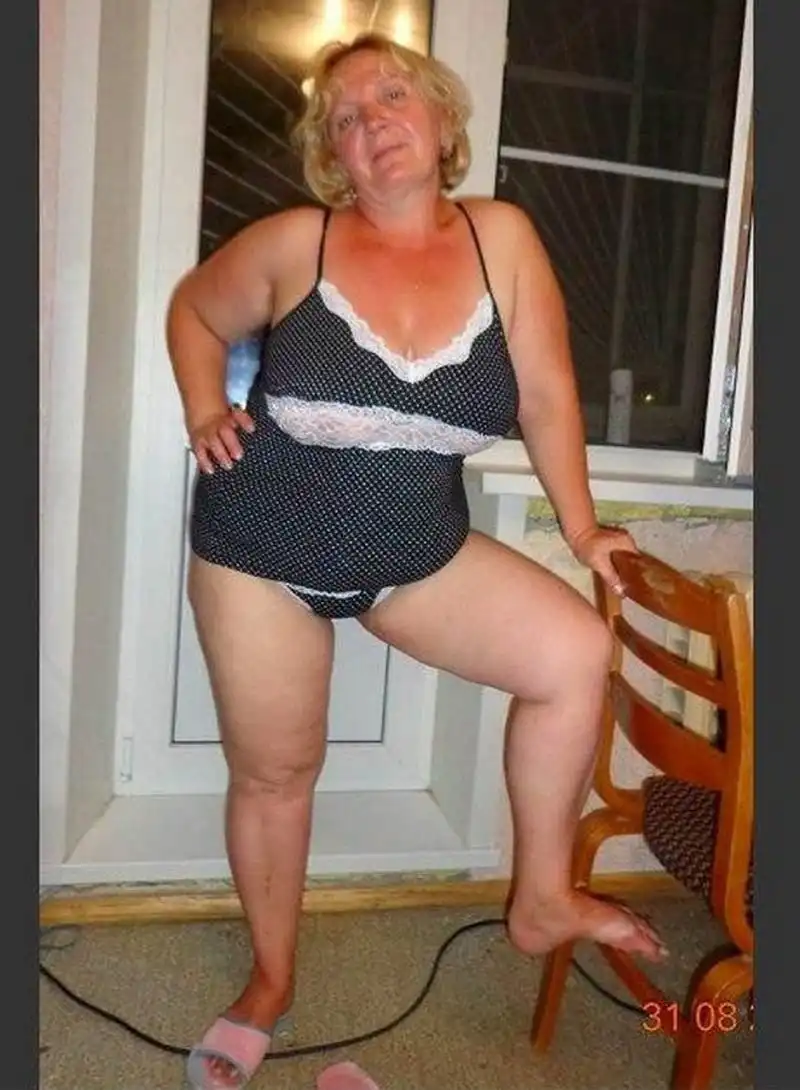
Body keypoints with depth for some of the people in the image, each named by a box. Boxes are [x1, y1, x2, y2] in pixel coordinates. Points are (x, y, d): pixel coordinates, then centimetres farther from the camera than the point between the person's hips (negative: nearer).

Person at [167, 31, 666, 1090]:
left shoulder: (502, 236, -5)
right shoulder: (295, 243, -8)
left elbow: (546, 394, -2)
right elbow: (193, 310, 10)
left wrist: (580, 528, 0)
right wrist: (206, 414, -6)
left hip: (419, 551, 2)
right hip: (264, 547, -1)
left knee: (576, 653, -13)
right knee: (274, 771, 8)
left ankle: (542, 897, 9)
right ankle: (272, 981, 36)